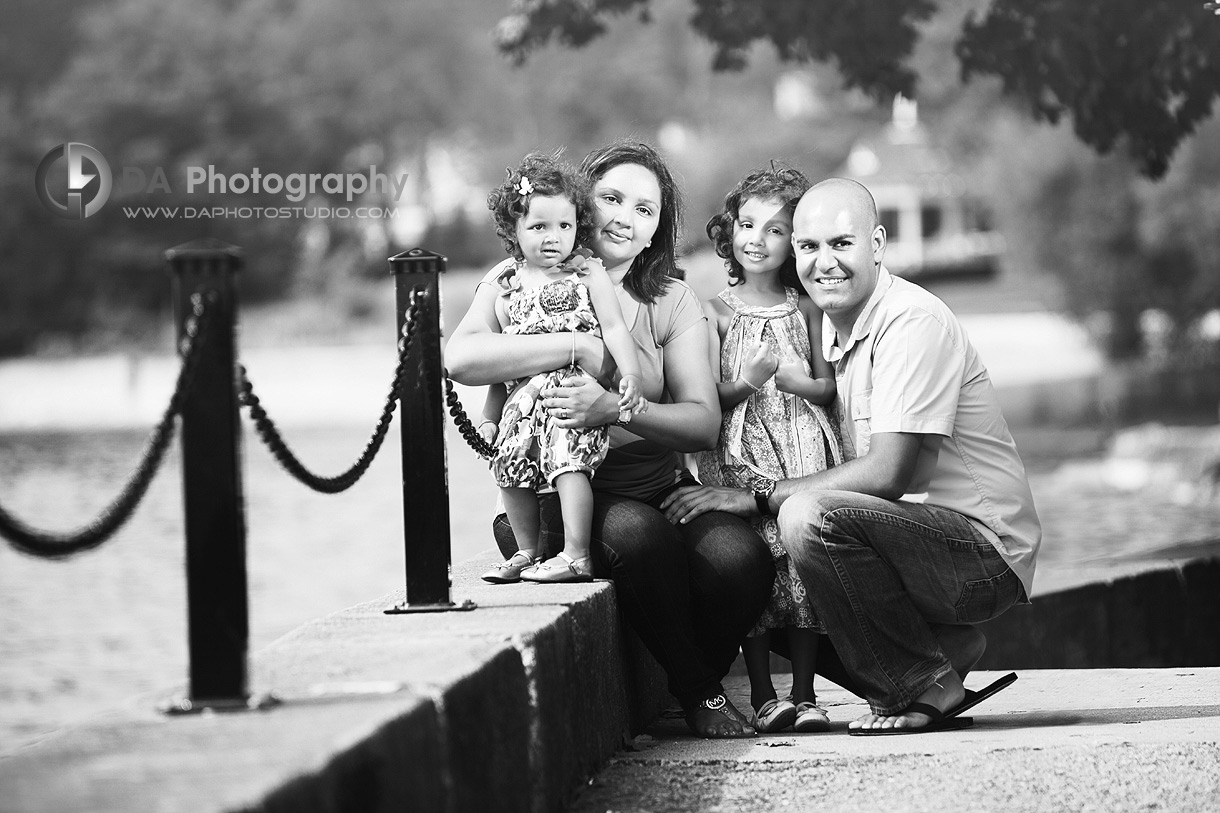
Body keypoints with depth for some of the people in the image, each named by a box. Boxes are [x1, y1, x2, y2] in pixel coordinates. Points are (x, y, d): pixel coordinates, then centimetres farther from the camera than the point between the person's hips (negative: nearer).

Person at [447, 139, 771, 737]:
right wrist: (582, 346, -20)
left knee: (740, 557, -27)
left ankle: (699, 675, 3)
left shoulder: (672, 301, 11)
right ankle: (696, 689, -12)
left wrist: (616, 409, -22)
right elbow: (460, 358, -19)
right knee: (637, 533, -35)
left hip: (661, 485, 3)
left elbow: (704, 423, -3)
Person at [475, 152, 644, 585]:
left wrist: (631, 375, -17)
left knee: (568, 461, -21)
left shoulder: (588, 274, 3)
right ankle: (527, 553, 20)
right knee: (511, 468, 3)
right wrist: (490, 416, 15)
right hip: (522, 398, 5)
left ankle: (576, 556, -21)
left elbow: (614, 328, -2)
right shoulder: (509, 286, 13)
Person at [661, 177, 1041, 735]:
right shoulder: (832, 325, 11)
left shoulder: (914, 323, -16)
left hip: (988, 552, -9)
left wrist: (760, 498, -18)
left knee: (810, 517, -29)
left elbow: (887, 473, -23)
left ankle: (925, 685, -13)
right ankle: (950, 650, 4)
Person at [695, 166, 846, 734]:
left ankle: (804, 693, 1)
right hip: (740, 453, -1)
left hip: (804, 447, 1)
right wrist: (748, 383, -17)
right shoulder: (717, 312, 5)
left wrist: (794, 380, -10)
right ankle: (762, 695, -1)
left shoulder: (806, 310, 10)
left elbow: (828, 387, 10)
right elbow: (708, 399, 1)